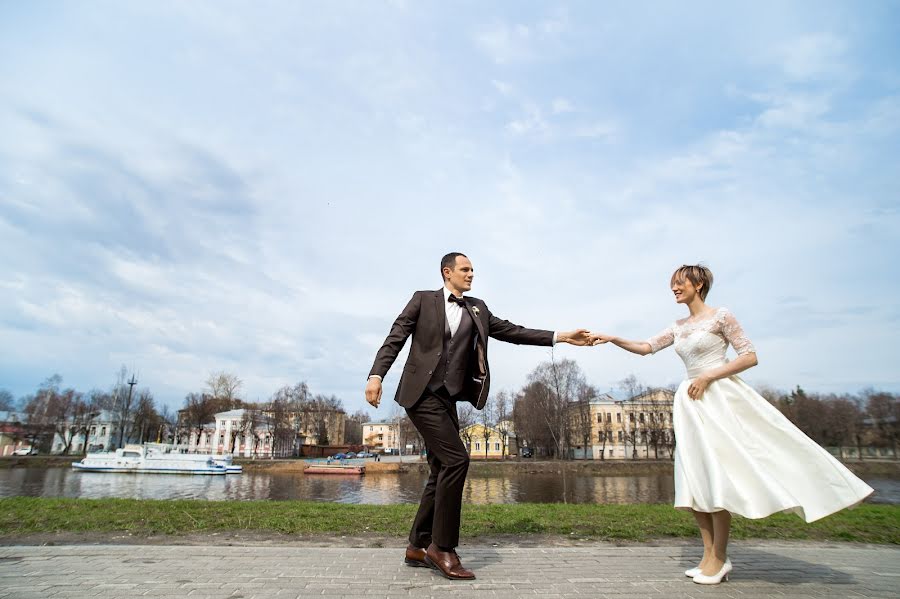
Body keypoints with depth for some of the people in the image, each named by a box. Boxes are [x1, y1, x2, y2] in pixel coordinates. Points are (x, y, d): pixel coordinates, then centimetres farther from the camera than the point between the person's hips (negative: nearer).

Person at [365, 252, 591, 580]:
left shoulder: (477, 308, 15)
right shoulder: (423, 300, 3)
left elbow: (511, 331, 11)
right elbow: (395, 338, -2)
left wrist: (560, 337, 4)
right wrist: (376, 375, -15)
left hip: (448, 398, 6)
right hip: (421, 392, -6)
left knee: (441, 471, 7)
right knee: (456, 459, -16)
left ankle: (418, 547, 20)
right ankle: (442, 546, -4)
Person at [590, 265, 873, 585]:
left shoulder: (721, 316, -3)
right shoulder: (678, 327, 15)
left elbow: (750, 357, -7)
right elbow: (646, 347, 11)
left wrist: (708, 376, -14)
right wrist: (613, 338, -2)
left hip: (718, 398, -7)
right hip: (691, 402, 7)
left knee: (716, 474, -8)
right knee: (695, 478, 4)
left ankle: (720, 558, 3)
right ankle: (709, 555, 11)